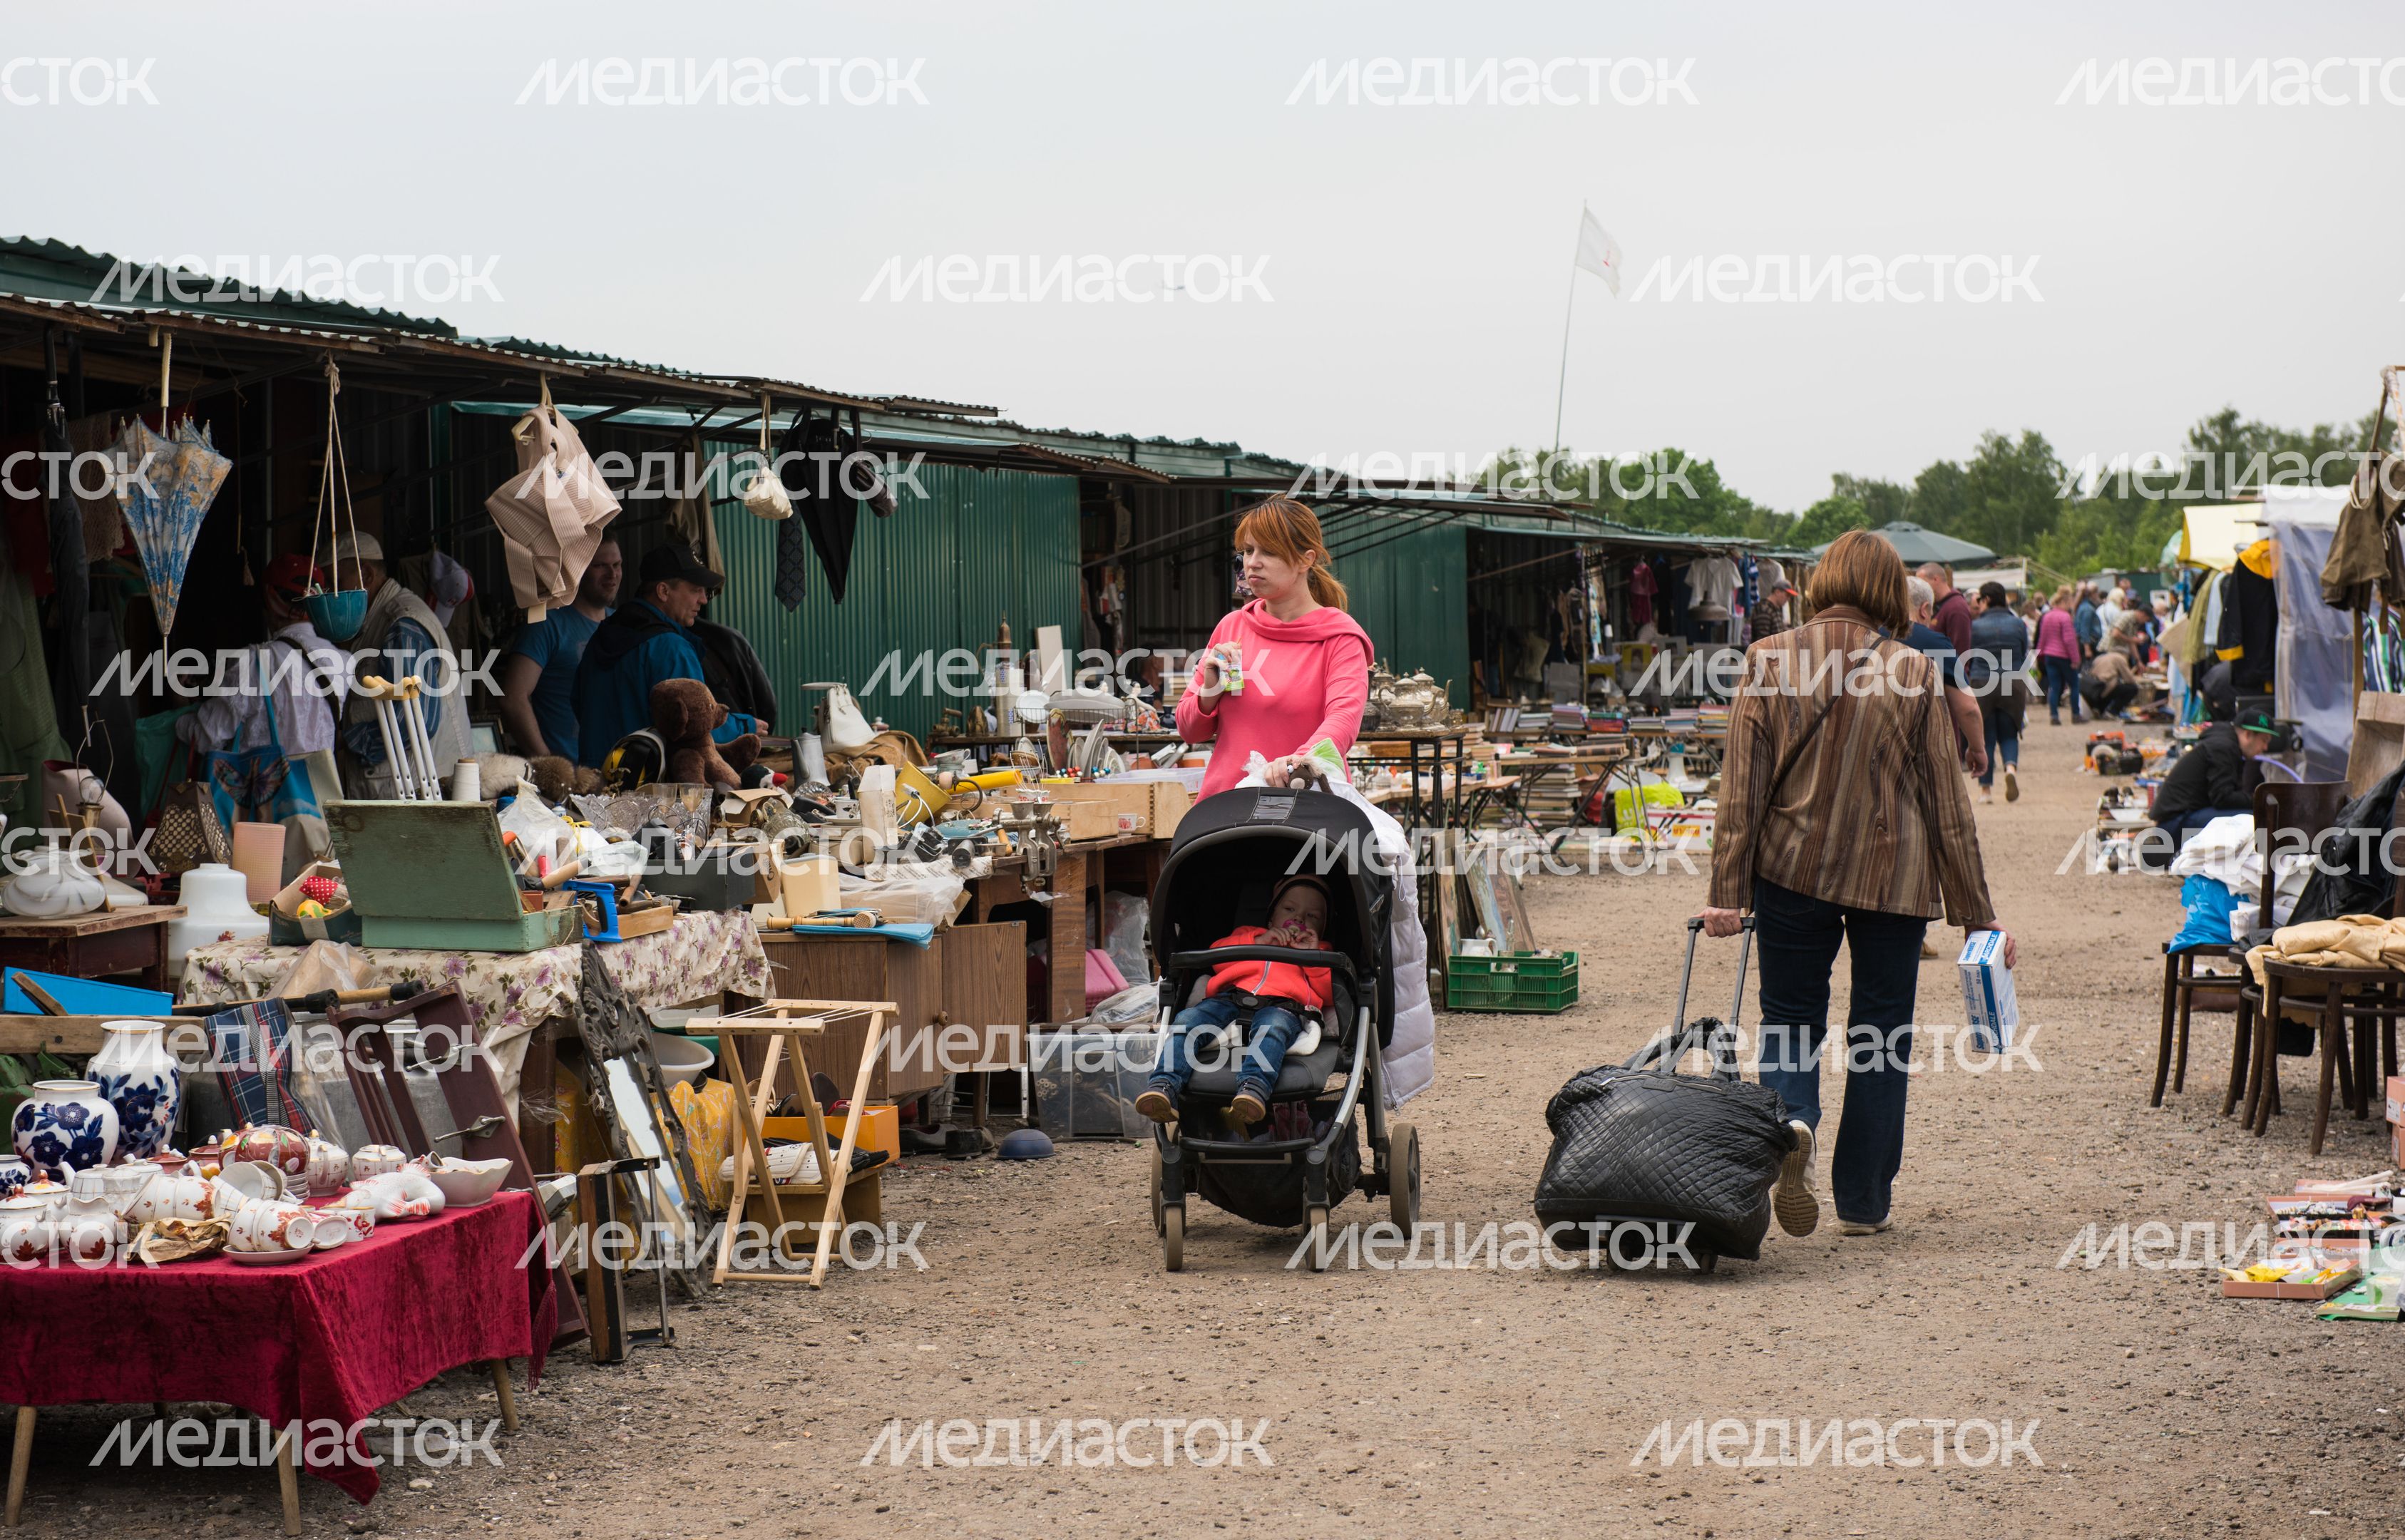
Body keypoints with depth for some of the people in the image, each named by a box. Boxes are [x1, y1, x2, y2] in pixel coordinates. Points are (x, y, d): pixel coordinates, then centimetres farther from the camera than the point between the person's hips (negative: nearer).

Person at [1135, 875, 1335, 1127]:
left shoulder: (1321, 952, 39)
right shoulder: (1247, 934, 43)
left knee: (1272, 1027, -41)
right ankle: (1165, 1085, -43)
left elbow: (1330, 992, 19)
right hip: (1231, 999, 3)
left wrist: (1312, 956, 8)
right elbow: (1216, 955, 21)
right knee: (1187, 1019, -28)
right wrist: (1260, 942, 13)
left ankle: (1254, 1085, -66)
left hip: (1282, 1005, -2)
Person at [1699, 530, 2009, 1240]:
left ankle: (1790, 1121, -18)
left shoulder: (1769, 663, -4)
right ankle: (1865, 1201, 16)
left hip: (1792, 869, 1)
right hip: (1892, 878, 0)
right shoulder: (1912, 675, -6)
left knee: (1791, 1017, 13)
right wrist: (1977, 912, 4)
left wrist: (1726, 893, -1)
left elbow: (1741, 787, -5)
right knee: (1880, 1031, 11)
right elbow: (1946, 801, -2)